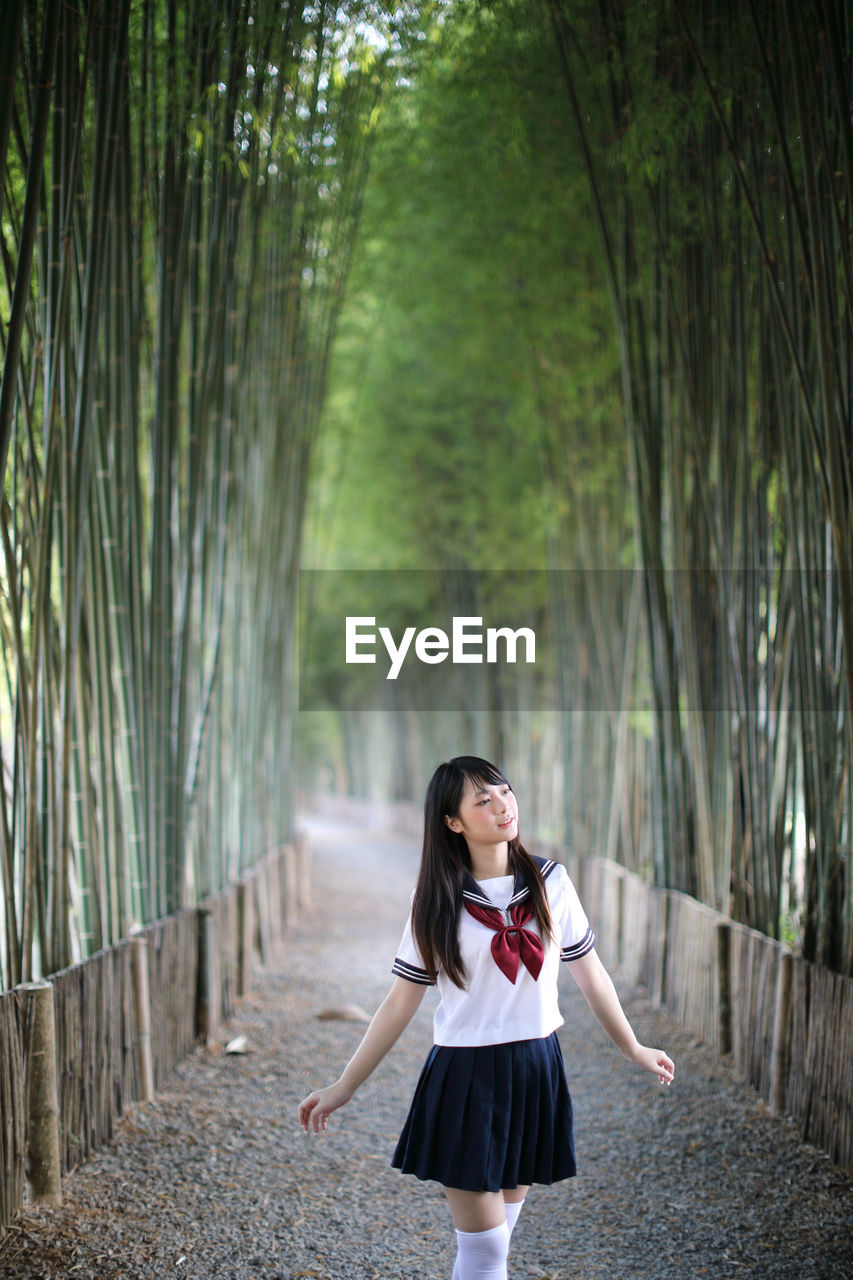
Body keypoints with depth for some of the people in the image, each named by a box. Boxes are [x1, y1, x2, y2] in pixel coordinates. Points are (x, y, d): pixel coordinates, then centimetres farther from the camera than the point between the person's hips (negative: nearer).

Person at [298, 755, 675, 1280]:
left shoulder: (550, 882, 1)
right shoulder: (437, 902, -4)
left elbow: (589, 972, 12)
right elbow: (400, 1004, 1)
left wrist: (634, 1049, 17)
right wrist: (343, 1088, 0)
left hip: (536, 1071, 3)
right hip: (465, 1078, -2)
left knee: (505, 1216, 12)